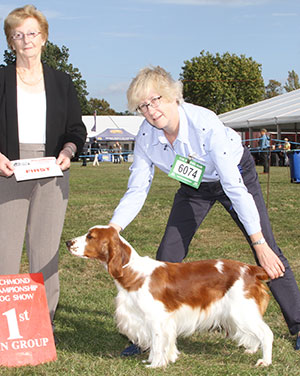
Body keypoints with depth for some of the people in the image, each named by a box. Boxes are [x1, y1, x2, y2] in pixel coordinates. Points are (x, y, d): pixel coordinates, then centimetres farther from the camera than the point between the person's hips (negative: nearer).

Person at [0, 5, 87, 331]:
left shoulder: (60, 82, 14)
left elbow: (77, 129, 14)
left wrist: (67, 151, -6)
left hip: (51, 174, 2)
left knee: (46, 248, 1)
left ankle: (44, 323, 7)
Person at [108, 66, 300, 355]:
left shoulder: (205, 123, -37)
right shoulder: (146, 136, -23)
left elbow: (234, 187, -36)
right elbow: (137, 190, -15)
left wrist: (260, 244, -35)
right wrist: (113, 228, -33)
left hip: (236, 173, -4)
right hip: (194, 185, 4)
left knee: (268, 254, -8)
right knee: (168, 254, -5)